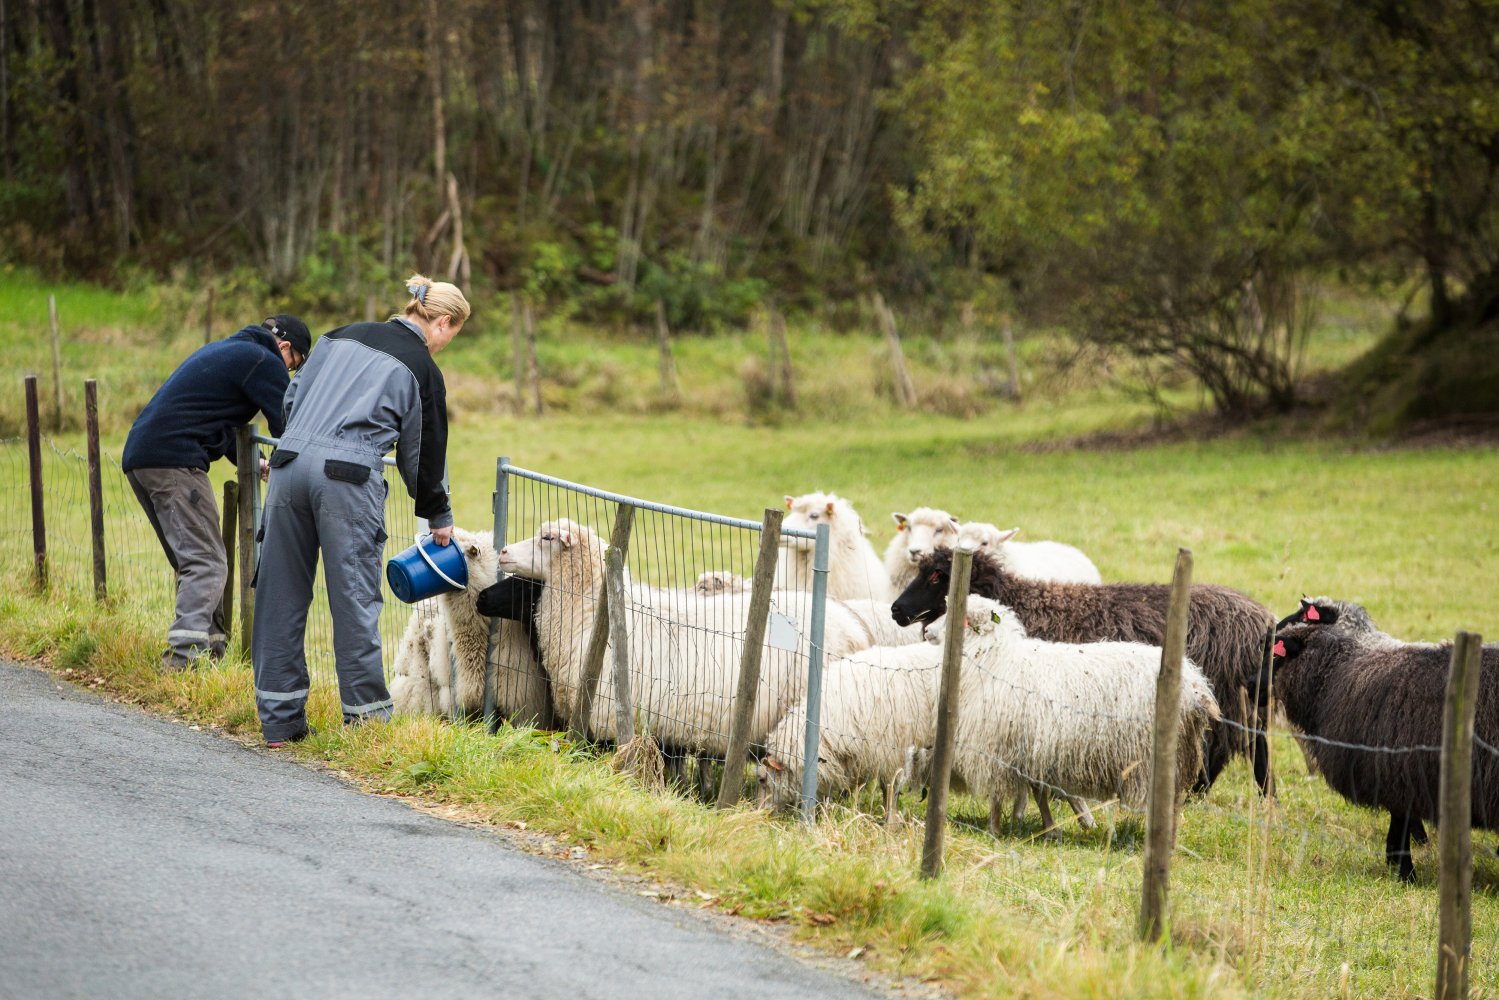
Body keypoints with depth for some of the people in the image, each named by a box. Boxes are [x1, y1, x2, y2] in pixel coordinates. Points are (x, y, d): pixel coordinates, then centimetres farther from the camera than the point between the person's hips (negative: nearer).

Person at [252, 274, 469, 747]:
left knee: (281, 594, 9)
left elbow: (293, 395, 20)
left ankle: (280, 720, 14)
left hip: (290, 462, 5)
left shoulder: (342, 336, 19)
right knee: (355, 600, 3)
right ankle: (366, 717, 8)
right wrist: (439, 517, 24)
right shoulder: (421, 370, 5)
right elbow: (423, 452, 11)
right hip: (350, 477, -5)